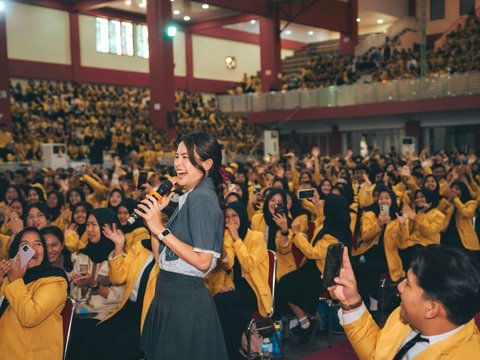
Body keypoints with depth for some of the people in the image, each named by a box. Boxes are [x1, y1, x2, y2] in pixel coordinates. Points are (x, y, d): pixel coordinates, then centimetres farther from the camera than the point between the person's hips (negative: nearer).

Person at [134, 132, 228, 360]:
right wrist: (155, 215, 5)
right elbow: (162, 256, 11)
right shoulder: (191, 197, 12)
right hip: (173, 296, 9)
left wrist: (161, 230, -20)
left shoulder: (201, 198, -16)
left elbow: (203, 261, -23)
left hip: (185, 300, -9)